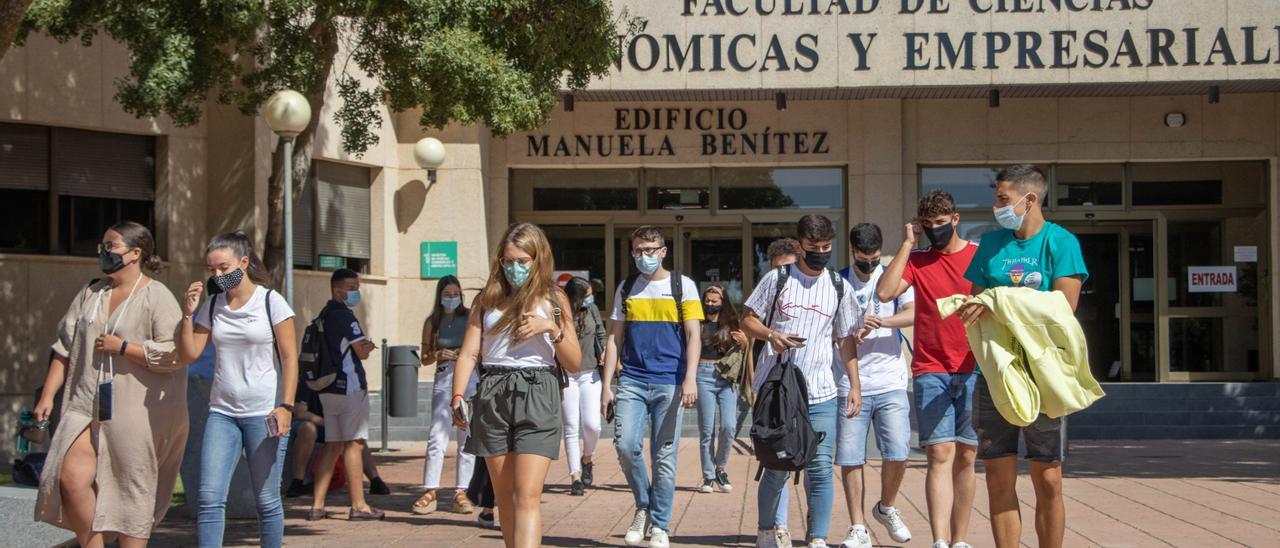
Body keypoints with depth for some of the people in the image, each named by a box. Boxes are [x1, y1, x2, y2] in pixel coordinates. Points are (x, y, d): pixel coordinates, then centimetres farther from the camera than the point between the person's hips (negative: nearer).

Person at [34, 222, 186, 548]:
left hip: (136, 410, -5)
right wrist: (47, 395, 11)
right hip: (89, 404, 6)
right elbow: (65, 348, 17)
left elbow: (172, 353, -17)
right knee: (71, 478, -7)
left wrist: (121, 347, -15)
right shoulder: (90, 294, 14)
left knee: (133, 491, 1)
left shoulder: (157, 298, -6)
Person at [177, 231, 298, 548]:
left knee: (267, 499, 0)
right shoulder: (212, 306, 9)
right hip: (222, 412, 4)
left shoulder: (271, 302, -3)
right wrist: (188, 314, -4)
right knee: (209, 497, -7)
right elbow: (188, 355, 8)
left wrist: (286, 406, -14)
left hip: (264, 414, -4)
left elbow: (289, 358, -5)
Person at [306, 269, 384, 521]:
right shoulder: (345, 315, -12)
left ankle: (317, 505, 8)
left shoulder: (324, 315, 15)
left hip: (328, 388, 9)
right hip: (349, 386, -9)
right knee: (354, 443, -6)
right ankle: (358, 505, -6)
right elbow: (362, 351, -13)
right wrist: (367, 344, 8)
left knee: (333, 445, 11)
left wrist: (362, 345, 10)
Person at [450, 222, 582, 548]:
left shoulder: (552, 301, 8)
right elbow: (469, 353, 5)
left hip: (536, 393, -3)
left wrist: (553, 329, -9)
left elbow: (574, 365, 6)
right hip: (492, 396, 3)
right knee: (504, 495, 8)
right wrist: (458, 396, -10)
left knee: (528, 495, -13)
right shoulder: (488, 301, 14)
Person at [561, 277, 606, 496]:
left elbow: (601, 334, 19)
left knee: (592, 425, -6)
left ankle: (586, 459, 24)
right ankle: (575, 477, 4)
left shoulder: (592, 310, 5)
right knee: (571, 428, -1)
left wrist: (604, 353, 1)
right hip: (566, 377, -3)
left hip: (590, 374, 3)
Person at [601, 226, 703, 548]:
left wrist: (690, 379, -15)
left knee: (664, 456, -1)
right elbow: (615, 339, 13)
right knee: (626, 445, -13)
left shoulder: (683, 286, 4)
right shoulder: (626, 289, 13)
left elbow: (693, 336, -2)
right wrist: (606, 385, 5)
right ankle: (643, 507, 10)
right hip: (632, 382, 2)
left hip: (669, 384, -2)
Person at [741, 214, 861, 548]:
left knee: (820, 467, -5)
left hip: (820, 394, 2)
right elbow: (747, 321, 7)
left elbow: (846, 341, 14)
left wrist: (855, 385, 7)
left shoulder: (840, 288, 10)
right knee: (777, 467, 2)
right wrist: (770, 334, -13)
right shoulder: (777, 279, 3)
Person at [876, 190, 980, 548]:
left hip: (973, 371, 1)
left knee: (966, 456, 5)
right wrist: (908, 244, -4)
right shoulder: (916, 261, 8)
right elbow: (884, 293, -8)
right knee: (940, 455, -10)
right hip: (931, 372, -1)